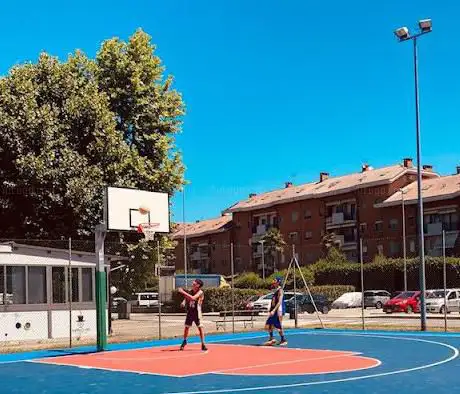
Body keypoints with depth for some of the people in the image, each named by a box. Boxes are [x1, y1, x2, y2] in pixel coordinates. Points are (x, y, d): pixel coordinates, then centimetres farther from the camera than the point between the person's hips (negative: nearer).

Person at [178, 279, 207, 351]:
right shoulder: (191, 291, 4)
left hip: (197, 312, -5)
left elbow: (192, 298, -29)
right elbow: (187, 298, 19)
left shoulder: (200, 292, -14)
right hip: (190, 312, 5)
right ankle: (184, 341, 30)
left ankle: (203, 344, 0)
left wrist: (183, 292, -27)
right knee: (186, 327, 10)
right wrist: (184, 301, -4)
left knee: (200, 327, -6)